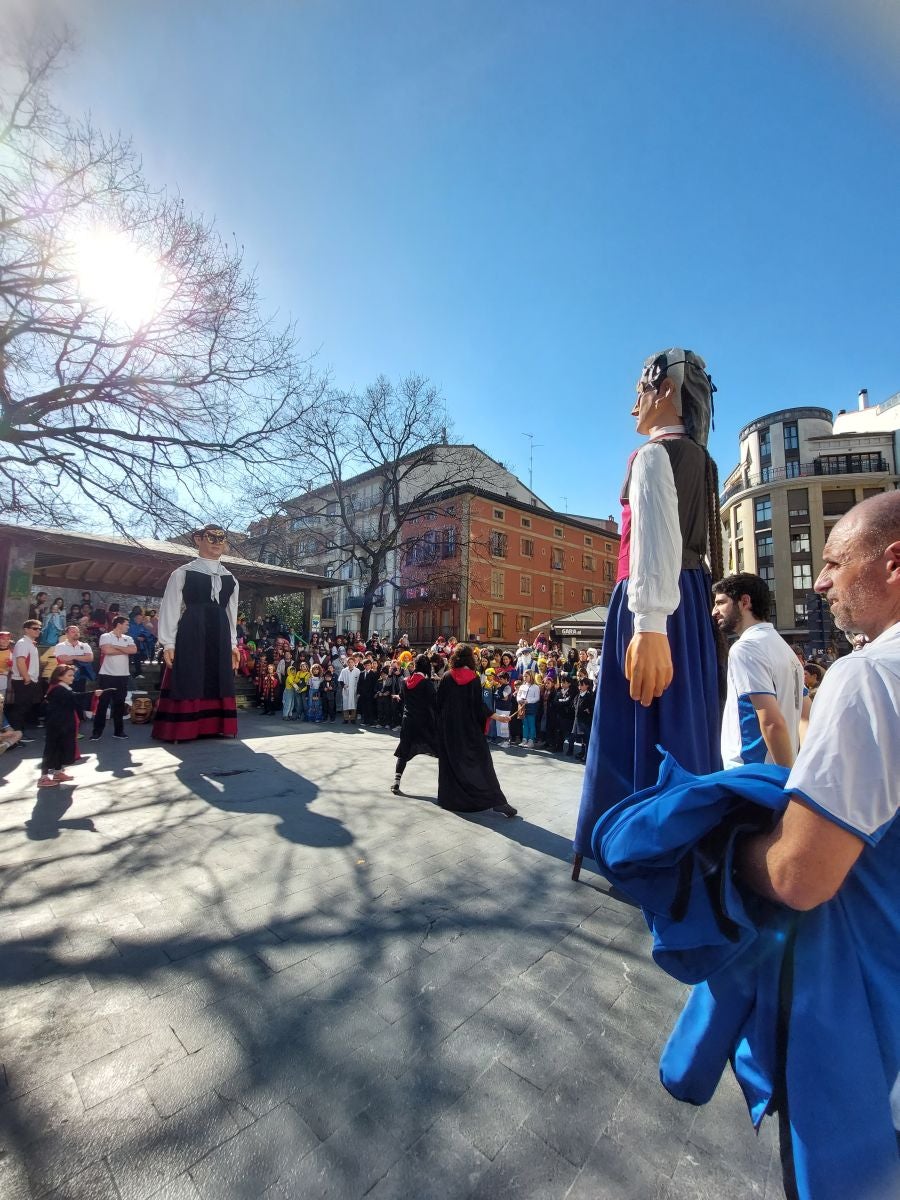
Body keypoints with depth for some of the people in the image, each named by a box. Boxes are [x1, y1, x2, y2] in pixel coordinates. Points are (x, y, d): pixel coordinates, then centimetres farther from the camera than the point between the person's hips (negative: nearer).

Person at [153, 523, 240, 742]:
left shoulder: (230, 579, 14)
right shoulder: (182, 573, 1)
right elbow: (170, 608, -1)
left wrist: (233, 644, 14)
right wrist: (168, 643, -7)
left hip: (219, 636, 4)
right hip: (191, 634, -4)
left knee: (219, 682, 6)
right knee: (187, 682, -2)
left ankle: (216, 727, 14)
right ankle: (181, 729, 8)